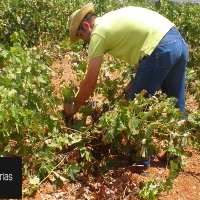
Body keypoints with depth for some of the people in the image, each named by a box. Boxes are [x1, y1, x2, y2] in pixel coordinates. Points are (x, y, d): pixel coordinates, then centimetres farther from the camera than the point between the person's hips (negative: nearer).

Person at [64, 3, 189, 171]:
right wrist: (133, 84, 19)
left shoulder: (98, 33, 1)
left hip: (160, 49, -10)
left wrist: (74, 108, 16)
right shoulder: (114, 20, 25)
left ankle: (140, 160, 23)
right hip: (178, 41, 10)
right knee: (176, 105, 21)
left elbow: (90, 83, 1)